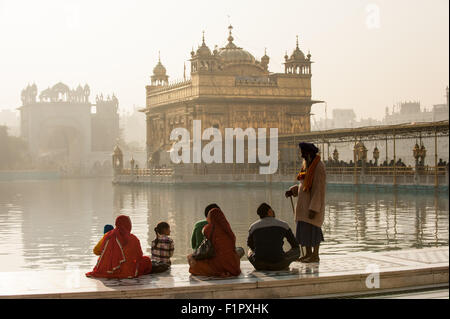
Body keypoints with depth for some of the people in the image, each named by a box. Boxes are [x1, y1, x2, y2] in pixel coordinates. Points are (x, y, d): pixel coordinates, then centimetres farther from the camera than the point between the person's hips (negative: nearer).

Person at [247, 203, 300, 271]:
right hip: (277, 265, -2)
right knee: (297, 250, 22)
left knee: (250, 252, 35)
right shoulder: (283, 225, 4)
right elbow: (295, 244, 18)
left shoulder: (253, 227, 7)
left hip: (258, 265, 2)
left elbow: (250, 244, 27)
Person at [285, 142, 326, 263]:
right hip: (305, 203, 9)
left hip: (314, 204, -9)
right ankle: (308, 254, 19)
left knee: (313, 229, -3)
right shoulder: (308, 165, 11)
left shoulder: (319, 167, -18)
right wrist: (292, 190, 4)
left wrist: (313, 209, -24)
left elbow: (319, 189, -21)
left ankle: (315, 256, 5)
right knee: (304, 229, 11)